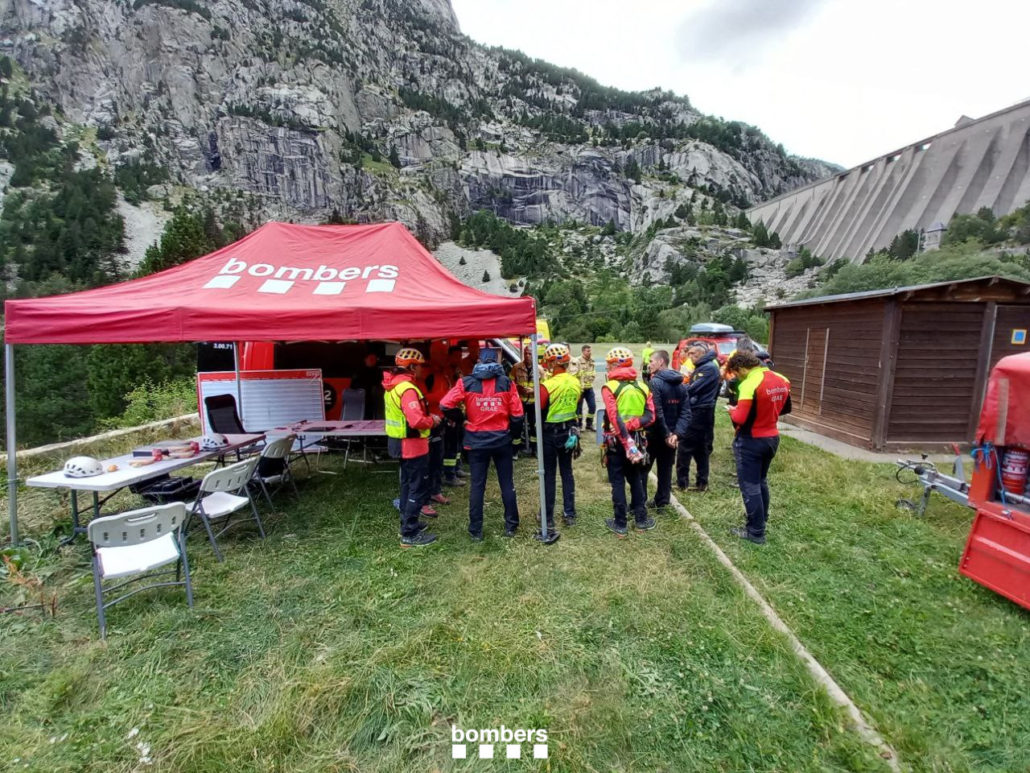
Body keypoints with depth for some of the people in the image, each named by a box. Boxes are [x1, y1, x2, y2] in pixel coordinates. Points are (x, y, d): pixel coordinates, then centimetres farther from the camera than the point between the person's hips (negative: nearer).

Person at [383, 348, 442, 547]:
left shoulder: (392, 386, 8)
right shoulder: (407, 389, -24)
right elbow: (416, 421, -33)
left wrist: (426, 416, 10)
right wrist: (432, 420, -14)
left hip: (399, 442, 10)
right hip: (412, 444, -10)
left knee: (407, 484, 21)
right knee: (416, 488, -1)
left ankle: (407, 523, 33)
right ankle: (410, 534, 6)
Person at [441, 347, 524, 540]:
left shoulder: (466, 383, -6)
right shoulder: (507, 383, -5)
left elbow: (445, 405, -11)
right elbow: (517, 414, -5)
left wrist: (459, 419, 6)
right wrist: (515, 433, 12)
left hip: (476, 441, 0)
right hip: (502, 439, 1)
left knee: (477, 485, 9)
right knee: (507, 483, 13)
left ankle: (476, 530, 15)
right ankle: (511, 526, 21)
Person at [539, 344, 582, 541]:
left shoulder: (547, 386, -20)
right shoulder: (576, 383, -1)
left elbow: (539, 411, -14)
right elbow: (577, 407, 8)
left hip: (551, 433, -5)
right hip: (570, 431, 6)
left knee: (549, 475, 4)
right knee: (567, 471, 16)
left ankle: (548, 519, 12)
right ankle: (569, 513, 23)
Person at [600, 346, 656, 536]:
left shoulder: (609, 387, -12)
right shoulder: (642, 387, 4)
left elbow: (616, 420, -22)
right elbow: (650, 416, -7)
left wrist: (628, 444, -24)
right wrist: (631, 425, -17)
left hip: (616, 441, -4)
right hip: (636, 439, 5)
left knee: (618, 482, 5)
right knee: (636, 479, 18)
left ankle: (620, 524, 13)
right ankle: (641, 519, 26)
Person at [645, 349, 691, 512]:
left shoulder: (655, 383, -17)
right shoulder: (681, 385, 7)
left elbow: (656, 413, -25)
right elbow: (686, 413, -1)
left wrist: (665, 433, -18)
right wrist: (676, 433, -10)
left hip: (653, 434, -7)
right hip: (670, 435, 7)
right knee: (665, 469, 16)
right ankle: (661, 502, 24)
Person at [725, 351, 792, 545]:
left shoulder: (749, 384, -23)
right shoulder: (781, 380, 3)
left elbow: (740, 419, -26)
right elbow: (785, 408, 16)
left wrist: (732, 410, -6)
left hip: (751, 441, -8)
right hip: (772, 438, 8)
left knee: (750, 487, 3)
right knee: (761, 482, 23)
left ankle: (756, 532, 11)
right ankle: (761, 521, 36)